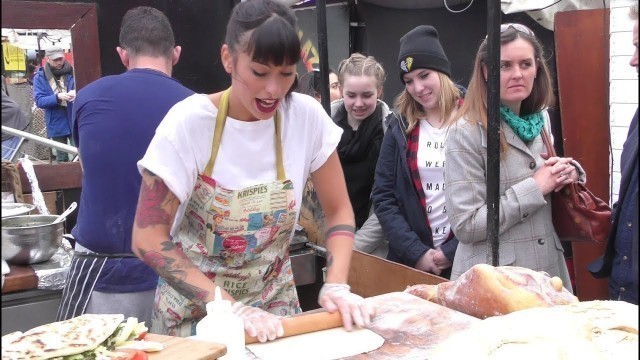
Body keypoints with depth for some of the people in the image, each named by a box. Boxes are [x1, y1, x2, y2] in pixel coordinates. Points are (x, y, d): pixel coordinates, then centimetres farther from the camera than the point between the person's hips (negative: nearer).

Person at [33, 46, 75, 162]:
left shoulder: (71, 72, 1)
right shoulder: (40, 78, -1)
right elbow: (39, 101, -8)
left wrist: (76, 93, -21)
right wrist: (57, 97, -24)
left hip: (75, 122, 0)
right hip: (57, 125, 0)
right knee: (62, 157, 12)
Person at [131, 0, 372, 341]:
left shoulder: (307, 117, -12)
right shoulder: (189, 123, -20)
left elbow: (338, 211, -3)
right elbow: (149, 239, -19)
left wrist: (335, 286, -18)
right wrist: (232, 308, -27)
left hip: (274, 300, 3)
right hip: (195, 307, -2)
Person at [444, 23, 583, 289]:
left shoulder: (541, 119, 4)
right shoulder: (467, 132, -16)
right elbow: (466, 226, -19)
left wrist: (569, 173, -3)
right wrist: (535, 187, -20)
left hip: (549, 271, 6)